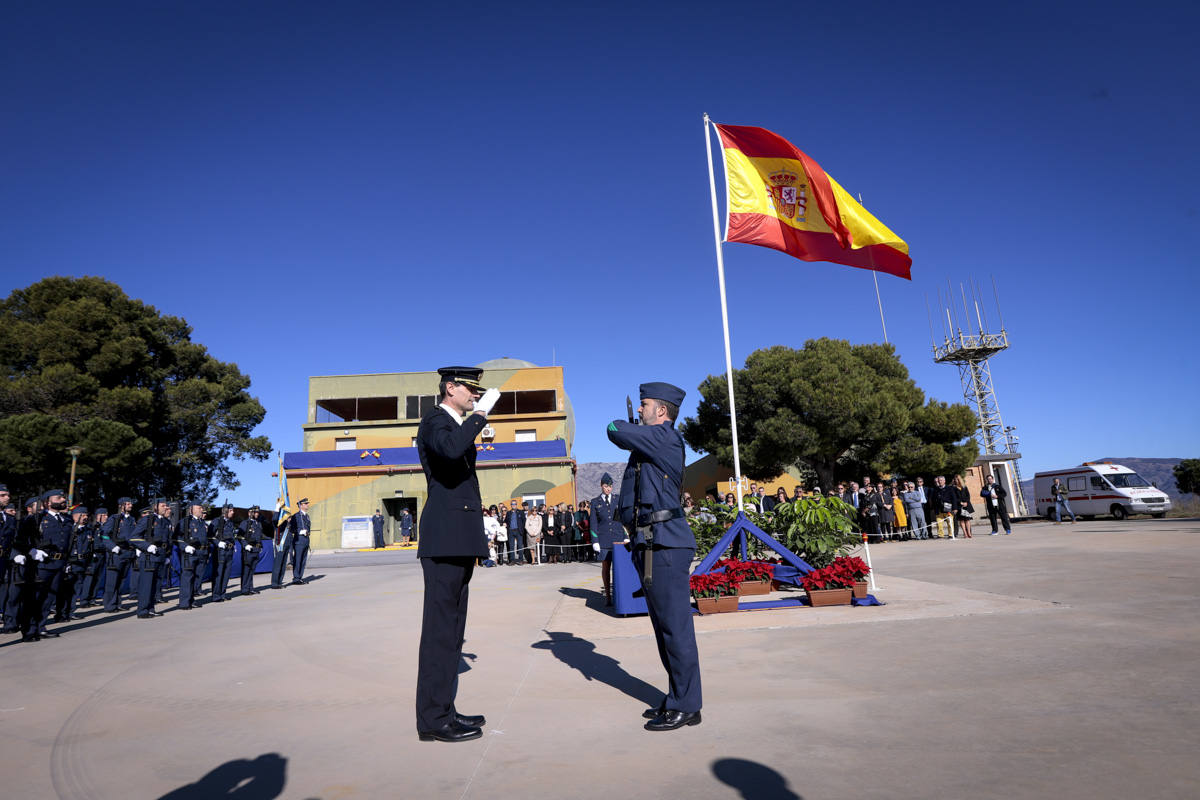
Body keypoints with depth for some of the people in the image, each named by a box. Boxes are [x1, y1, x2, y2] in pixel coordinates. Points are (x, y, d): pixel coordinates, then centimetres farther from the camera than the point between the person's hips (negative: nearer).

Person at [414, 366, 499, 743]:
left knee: (451, 627, 12)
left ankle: (443, 710, 21)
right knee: (441, 625, -6)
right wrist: (480, 414, -20)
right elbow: (451, 449, -32)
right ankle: (434, 718, 1)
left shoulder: (461, 425, 21)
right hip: (444, 538, -10)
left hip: (459, 540, 10)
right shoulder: (434, 420, -6)